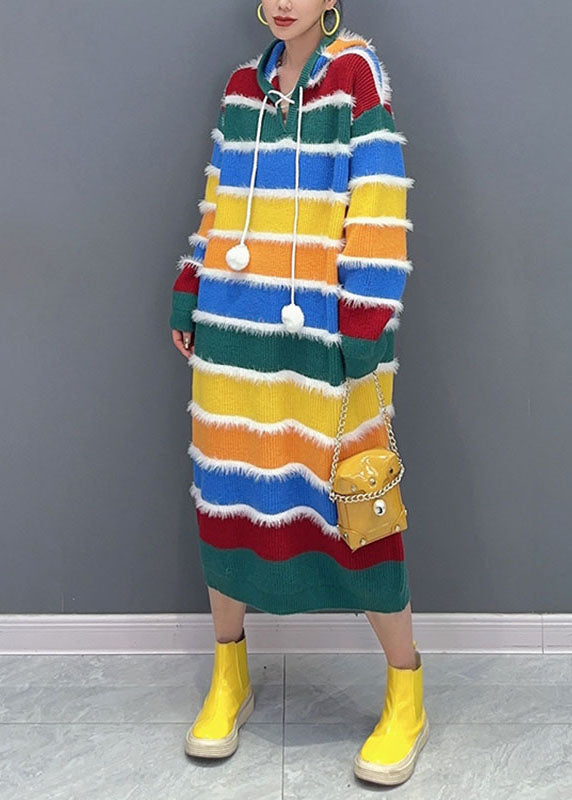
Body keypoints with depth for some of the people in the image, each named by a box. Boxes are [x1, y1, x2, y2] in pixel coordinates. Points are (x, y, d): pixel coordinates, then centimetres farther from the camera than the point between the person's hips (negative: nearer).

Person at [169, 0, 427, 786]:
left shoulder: (357, 71, -3)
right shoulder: (242, 85, 13)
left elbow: (378, 209, -10)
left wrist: (366, 328, -15)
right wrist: (188, 299, 15)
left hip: (322, 332, -5)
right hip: (233, 329, 5)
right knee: (224, 492, 8)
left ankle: (407, 700, 16)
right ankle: (229, 679, 28)